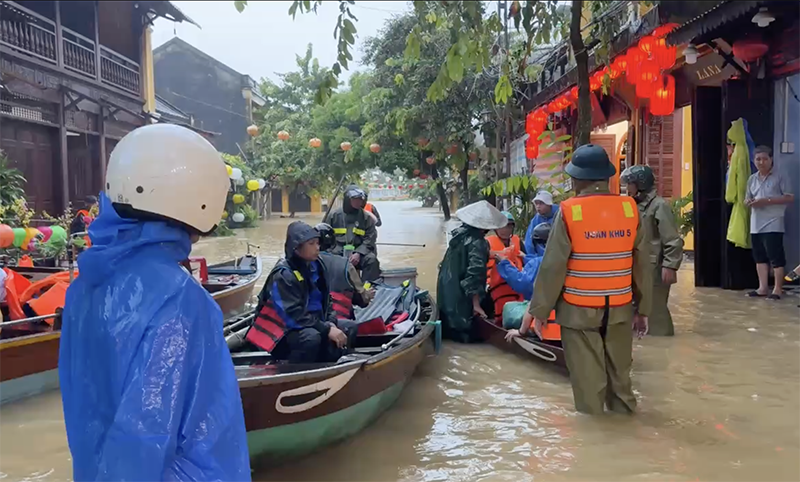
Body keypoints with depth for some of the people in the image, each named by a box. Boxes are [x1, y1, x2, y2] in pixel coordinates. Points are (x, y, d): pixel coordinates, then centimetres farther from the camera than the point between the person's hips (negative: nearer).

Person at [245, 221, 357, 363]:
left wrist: (331, 323, -9)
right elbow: (294, 315, -26)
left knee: (349, 327, 1)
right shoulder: (283, 275, -20)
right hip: (285, 329, -9)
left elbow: (325, 299, 11)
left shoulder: (315, 266, 4)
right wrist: (327, 329, -28)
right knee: (312, 337, -36)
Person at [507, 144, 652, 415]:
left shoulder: (569, 211, -12)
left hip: (579, 311, -3)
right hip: (620, 309, 4)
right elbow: (642, 263, 3)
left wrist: (538, 311, -3)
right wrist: (642, 308, 13)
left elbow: (553, 266, -11)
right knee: (620, 379, 17)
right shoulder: (629, 209, -1)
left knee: (587, 382, 6)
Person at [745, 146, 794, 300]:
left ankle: (778, 289, 1)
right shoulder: (752, 179, 12)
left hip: (773, 224, -6)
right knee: (760, 256, 9)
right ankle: (763, 287, 16)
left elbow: (790, 197, -9)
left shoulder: (780, 177, -5)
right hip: (756, 225, 6)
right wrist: (748, 202, -7)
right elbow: (747, 198, 18)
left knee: (775, 256, -5)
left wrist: (767, 201, -18)